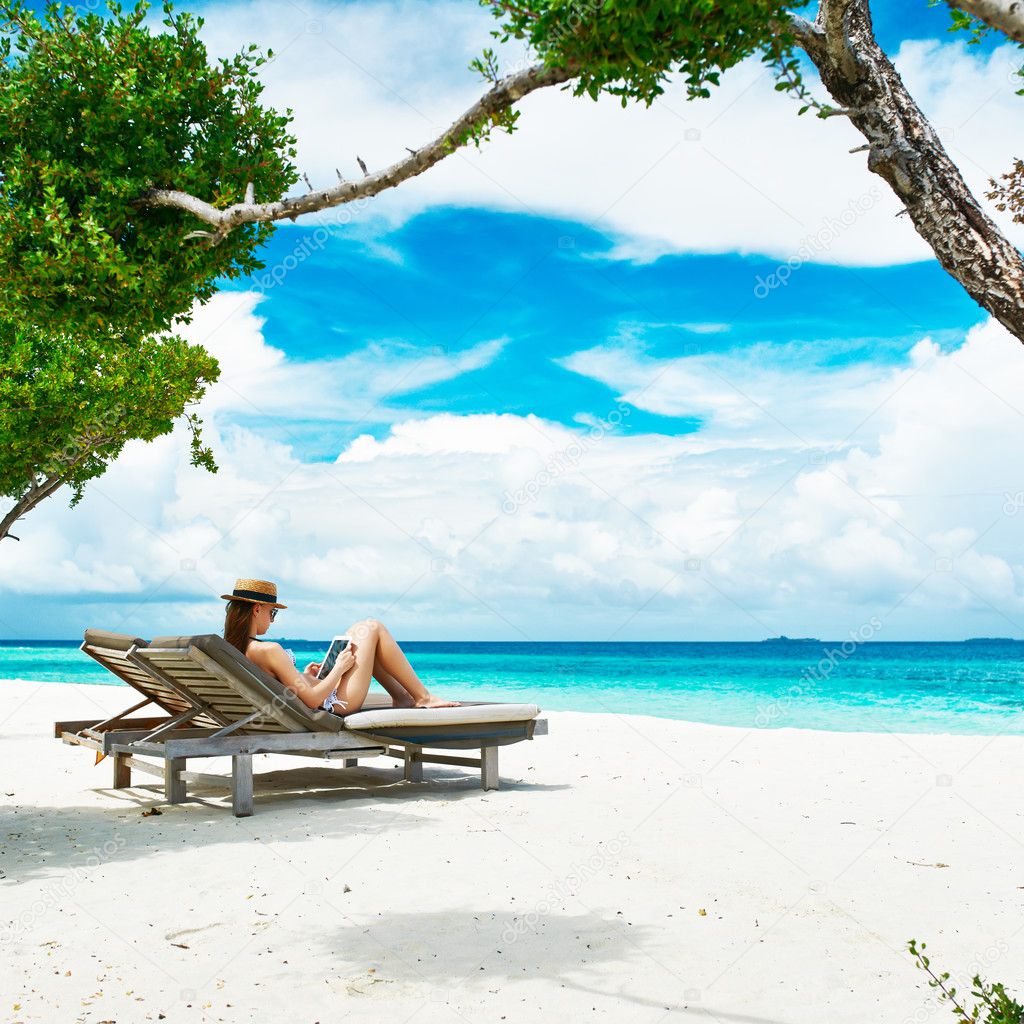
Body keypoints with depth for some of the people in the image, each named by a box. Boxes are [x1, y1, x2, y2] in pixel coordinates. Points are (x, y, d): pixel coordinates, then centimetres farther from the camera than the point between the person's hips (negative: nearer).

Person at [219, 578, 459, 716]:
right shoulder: (268, 650, -28)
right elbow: (312, 699, -28)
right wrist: (339, 668, -15)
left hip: (326, 696, 10)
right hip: (336, 703, -10)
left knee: (357, 631, 19)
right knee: (373, 628, -1)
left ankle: (401, 695, 21)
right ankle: (423, 697, 7)